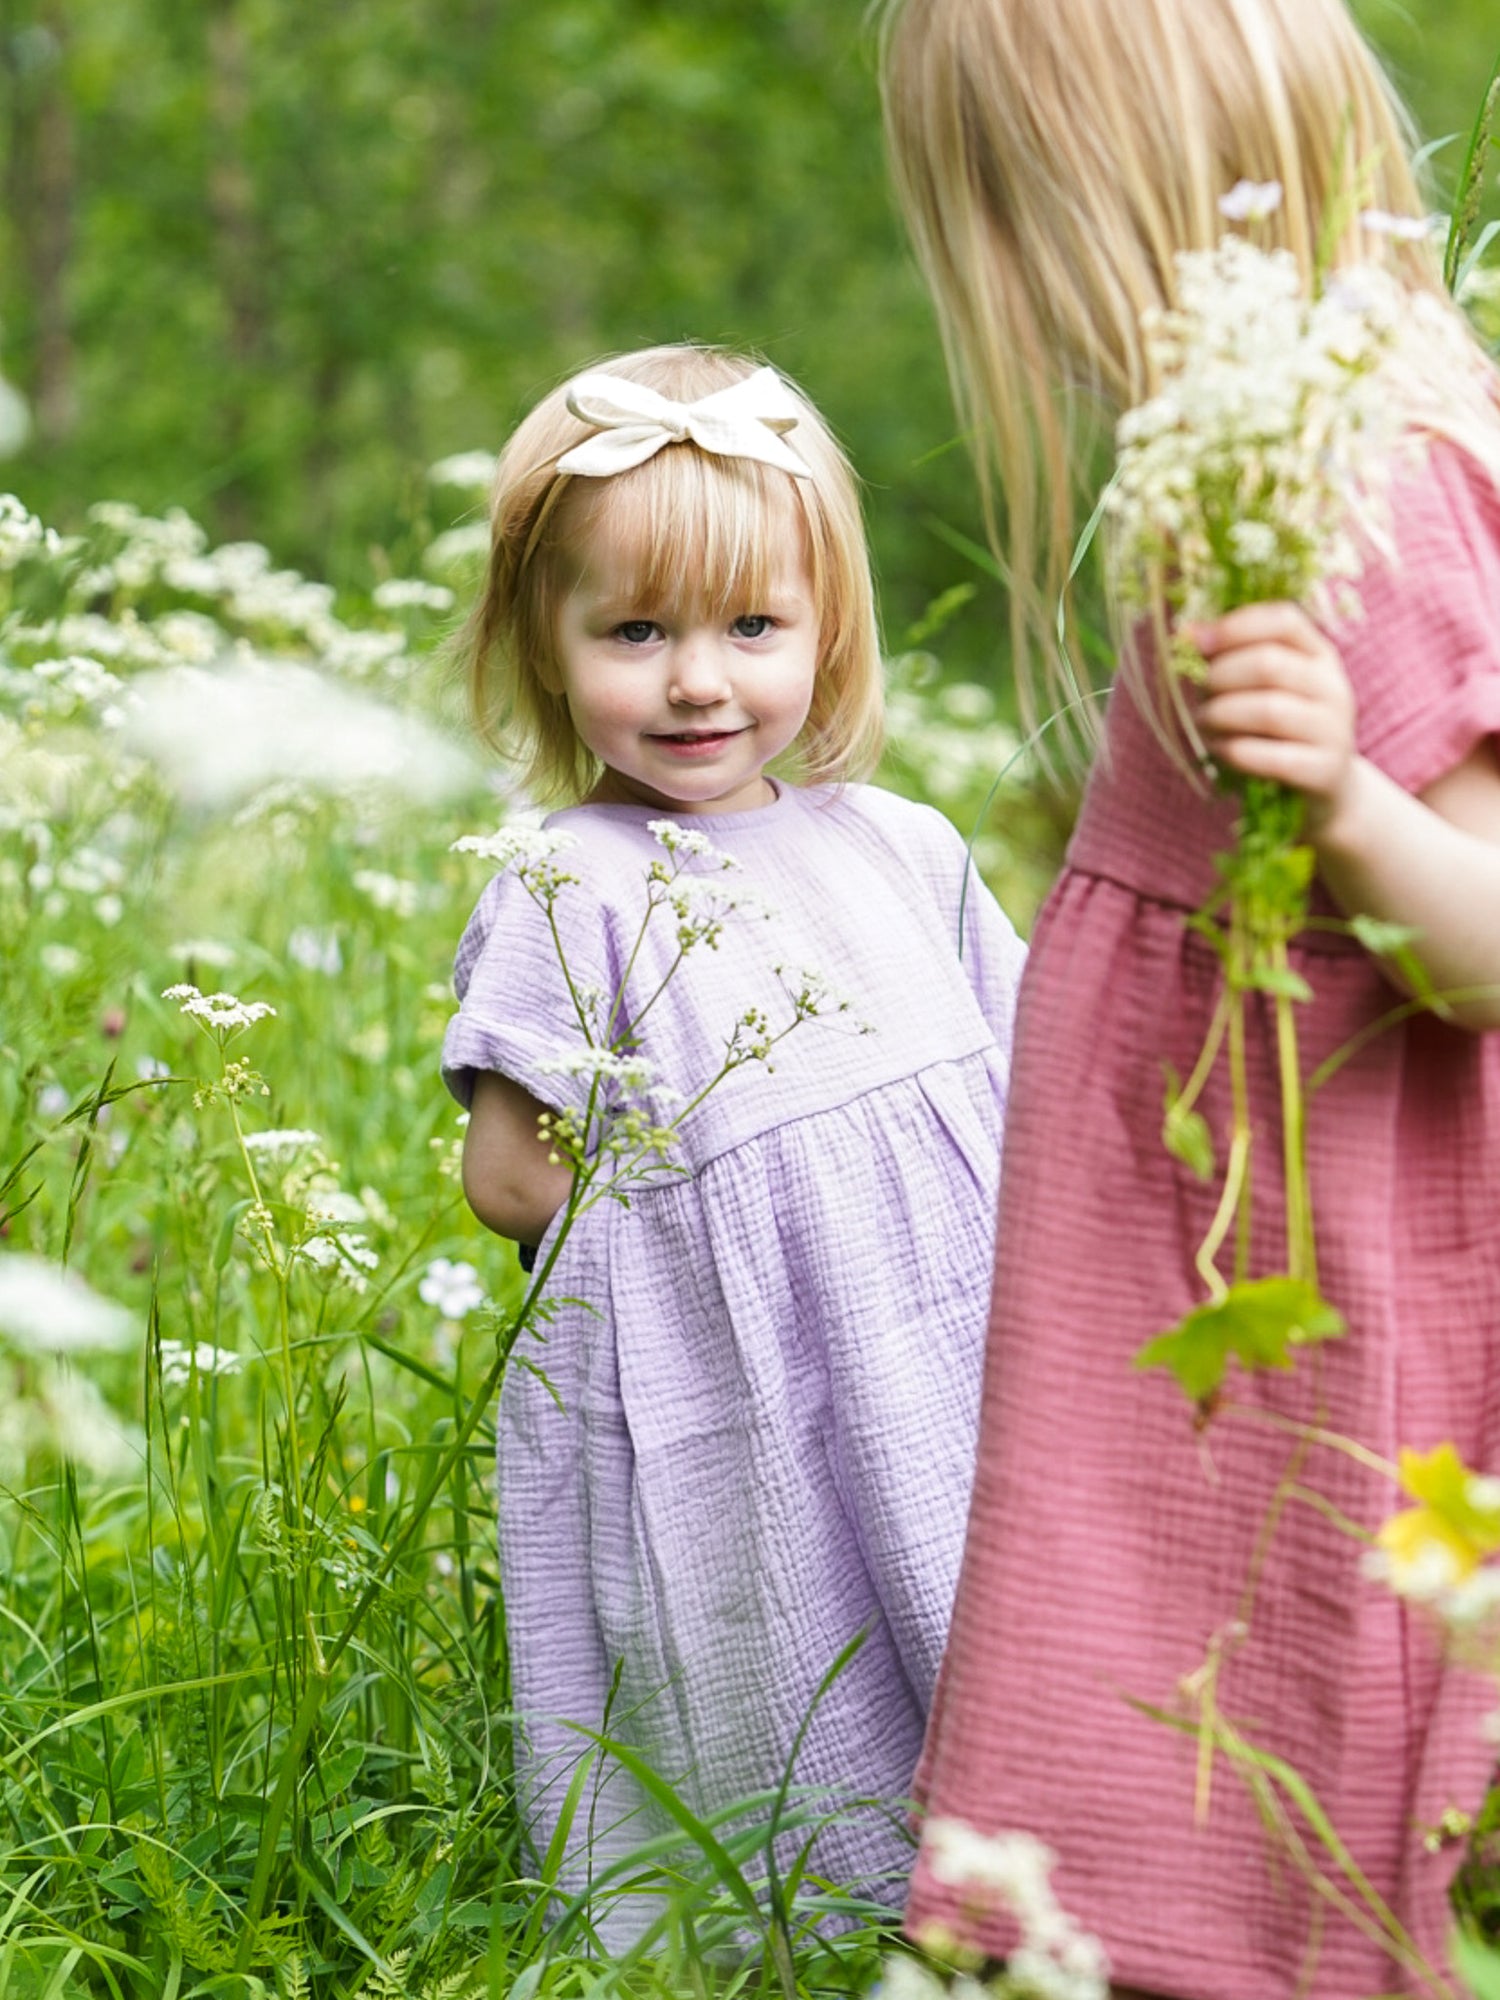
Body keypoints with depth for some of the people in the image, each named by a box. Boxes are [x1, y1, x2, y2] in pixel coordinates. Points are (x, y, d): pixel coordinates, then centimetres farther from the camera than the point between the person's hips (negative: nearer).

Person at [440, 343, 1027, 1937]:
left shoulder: (906, 851, 8)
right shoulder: (571, 892, -7)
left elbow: (1021, 1080, 16)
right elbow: (509, 1174, -7)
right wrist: (696, 1210, -9)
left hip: (951, 1395, 5)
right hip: (727, 1432, -5)